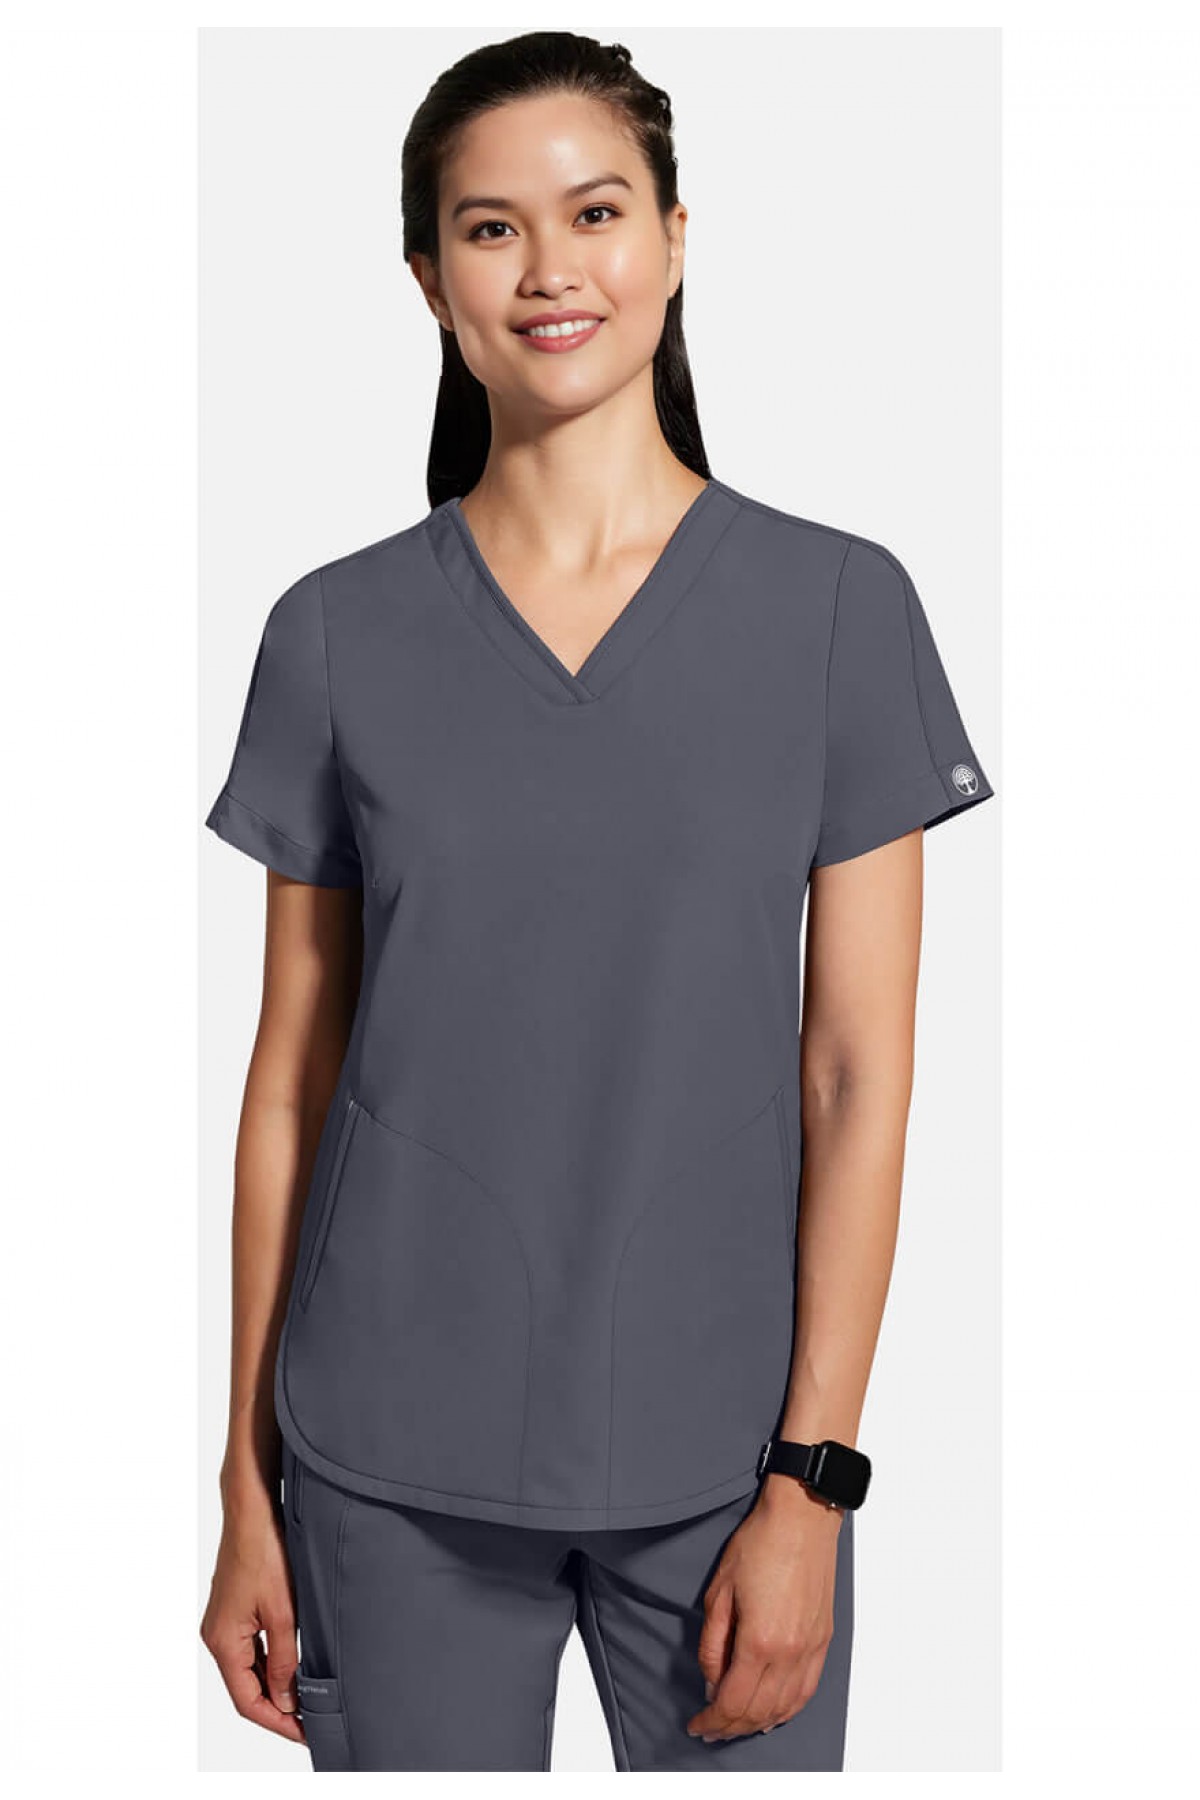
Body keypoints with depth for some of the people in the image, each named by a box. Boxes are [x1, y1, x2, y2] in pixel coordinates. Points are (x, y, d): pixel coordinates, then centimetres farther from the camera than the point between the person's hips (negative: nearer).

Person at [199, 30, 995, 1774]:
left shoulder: (838, 606, -3)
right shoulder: (336, 634, 0)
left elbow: (859, 1076, -4)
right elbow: (293, 1079, 3)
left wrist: (812, 1481, -7)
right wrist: (249, 1485, 4)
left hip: (718, 1461, -1)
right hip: (395, 1470, 1)